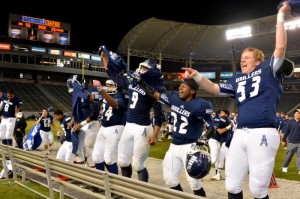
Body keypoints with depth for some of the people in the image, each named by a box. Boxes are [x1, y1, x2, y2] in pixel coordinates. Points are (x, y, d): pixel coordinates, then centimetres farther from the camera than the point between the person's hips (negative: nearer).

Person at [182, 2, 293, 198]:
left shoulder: (268, 70, 7)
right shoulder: (237, 80, 21)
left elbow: (280, 47, -4)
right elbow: (214, 88, 20)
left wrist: (281, 16, -1)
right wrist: (197, 76, 6)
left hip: (263, 134, -6)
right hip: (240, 134, 6)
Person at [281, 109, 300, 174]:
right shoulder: (290, 122, -2)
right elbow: (286, 131, 1)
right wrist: (284, 140, 2)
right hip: (292, 142, -1)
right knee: (288, 155, 8)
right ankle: (284, 167, 26)